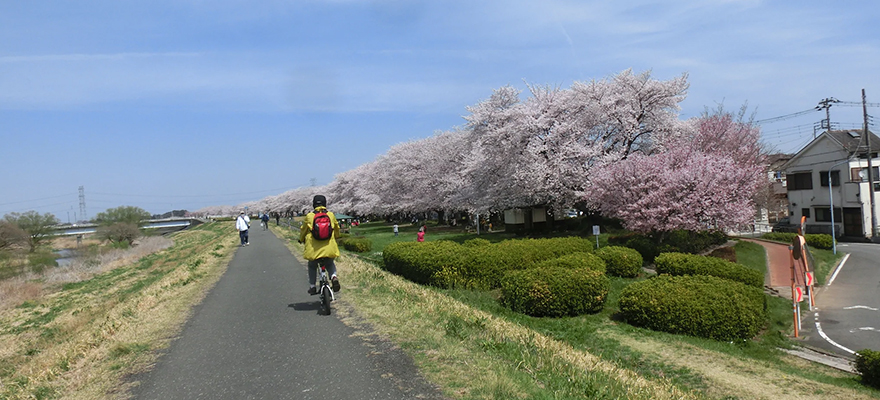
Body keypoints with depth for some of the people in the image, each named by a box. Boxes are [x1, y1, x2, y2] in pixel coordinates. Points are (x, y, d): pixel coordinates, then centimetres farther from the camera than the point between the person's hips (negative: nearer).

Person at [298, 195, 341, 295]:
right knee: (330, 263, 25)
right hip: (329, 247, 1)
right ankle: (333, 276, -2)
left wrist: (301, 239, 33)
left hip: (313, 248, -1)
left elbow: (303, 230, 12)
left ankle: (312, 287, 20)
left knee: (312, 266, 22)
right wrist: (335, 237, 41)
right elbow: (337, 229, 20)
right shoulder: (331, 215, 5)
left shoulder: (309, 216, 0)